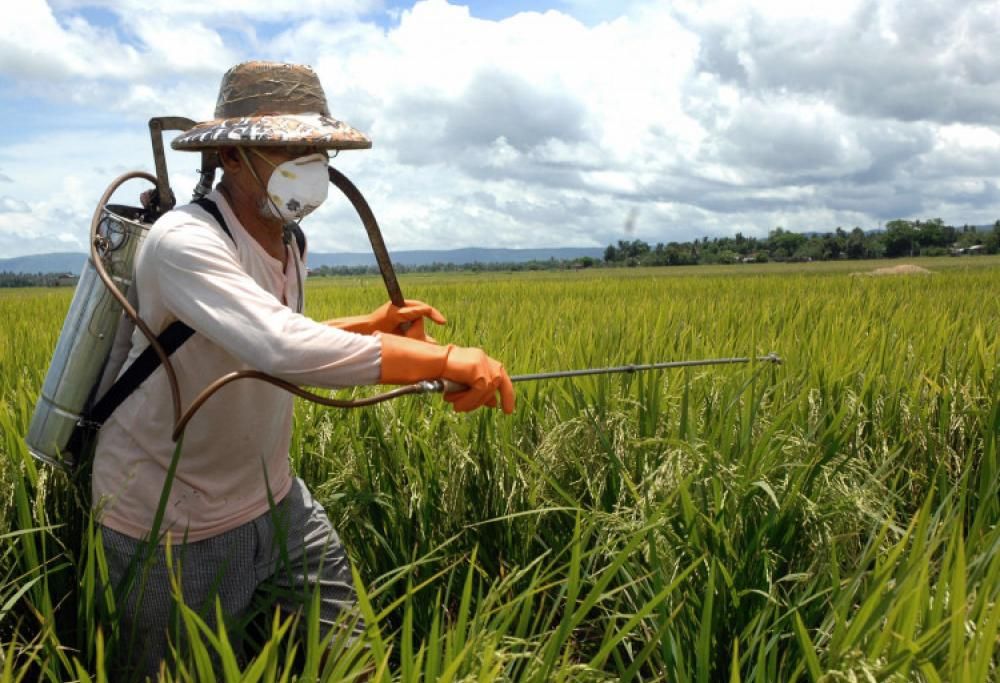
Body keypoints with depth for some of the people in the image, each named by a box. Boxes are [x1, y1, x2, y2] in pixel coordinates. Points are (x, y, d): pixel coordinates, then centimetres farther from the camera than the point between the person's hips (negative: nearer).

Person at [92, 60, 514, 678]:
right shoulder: (183, 241, -26)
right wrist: (444, 359, -42)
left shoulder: (289, 243, 1)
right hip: (178, 527, -7)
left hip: (276, 500, 7)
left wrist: (371, 326, 1)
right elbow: (281, 350, -43)